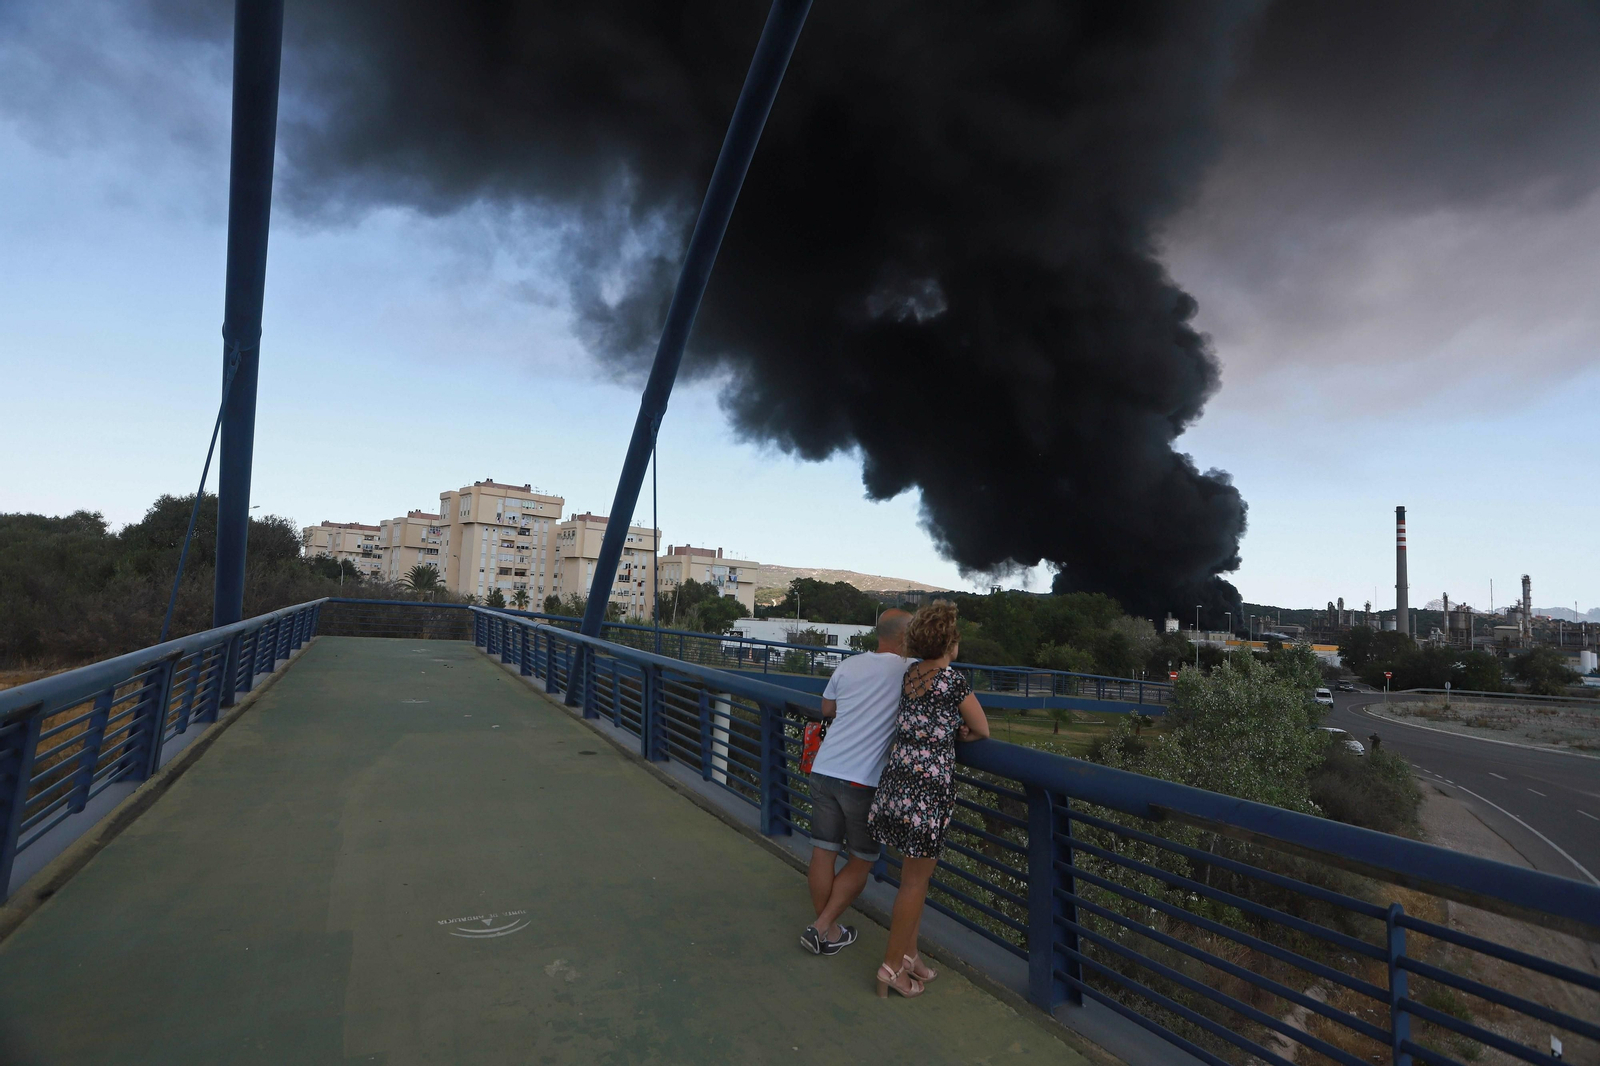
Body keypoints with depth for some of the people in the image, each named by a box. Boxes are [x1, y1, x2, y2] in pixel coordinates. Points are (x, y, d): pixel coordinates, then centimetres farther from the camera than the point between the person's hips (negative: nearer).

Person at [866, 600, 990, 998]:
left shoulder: (908, 674, 9)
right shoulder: (953, 679, -11)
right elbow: (982, 731, 0)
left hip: (897, 780, 7)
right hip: (930, 785, -7)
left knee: (913, 875, 20)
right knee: (915, 880, 6)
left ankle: (908, 953, 31)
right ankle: (892, 966, 16)